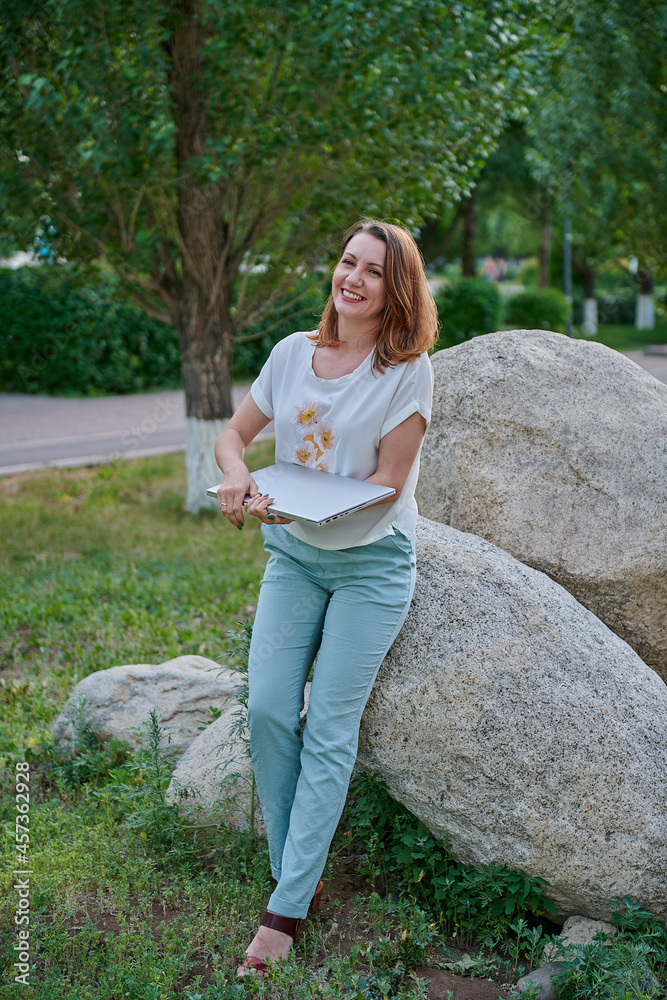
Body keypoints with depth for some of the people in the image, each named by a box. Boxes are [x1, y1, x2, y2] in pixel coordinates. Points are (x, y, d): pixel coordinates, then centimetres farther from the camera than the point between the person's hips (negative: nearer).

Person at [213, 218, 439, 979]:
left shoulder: (407, 370, -11)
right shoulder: (293, 353, 1)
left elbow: (386, 482, -13)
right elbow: (233, 435, 10)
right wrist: (237, 476, -14)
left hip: (371, 562, -4)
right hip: (292, 555, 4)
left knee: (329, 730, -4)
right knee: (267, 709, -2)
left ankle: (287, 909, 2)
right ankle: (292, 872, 15)